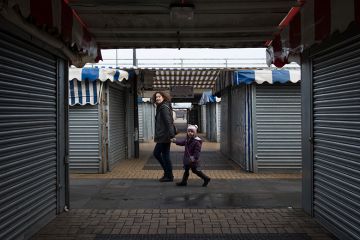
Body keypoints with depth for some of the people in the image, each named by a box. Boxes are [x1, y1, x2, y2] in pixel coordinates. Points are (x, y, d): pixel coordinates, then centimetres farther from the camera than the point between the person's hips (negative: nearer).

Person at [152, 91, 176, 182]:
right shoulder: (160, 107, 15)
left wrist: (171, 135, -28)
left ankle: (169, 176, 10)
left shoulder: (164, 107, -15)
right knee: (156, 153, 15)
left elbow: (168, 122, -23)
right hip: (162, 136, 10)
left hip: (165, 136, -10)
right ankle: (167, 173, 23)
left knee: (165, 156, -2)